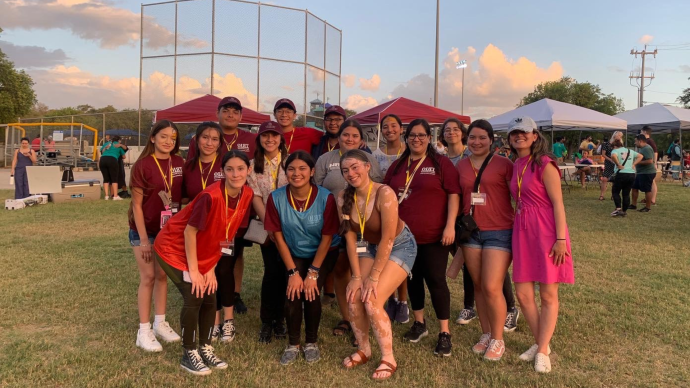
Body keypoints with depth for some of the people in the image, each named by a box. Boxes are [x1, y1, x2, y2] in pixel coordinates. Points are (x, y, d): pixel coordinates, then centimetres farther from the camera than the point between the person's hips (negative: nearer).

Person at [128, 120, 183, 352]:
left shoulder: (179, 164, -2)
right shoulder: (143, 165, -15)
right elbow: (137, 204, -13)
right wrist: (143, 238, -15)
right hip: (144, 230, -4)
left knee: (162, 275, 12)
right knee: (148, 277, -1)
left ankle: (160, 323, 25)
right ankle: (144, 331, 10)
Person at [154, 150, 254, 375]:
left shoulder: (247, 195, -11)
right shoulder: (211, 196, -32)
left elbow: (225, 236, -1)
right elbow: (190, 231, -23)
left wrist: (211, 268, -2)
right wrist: (194, 271, -17)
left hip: (202, 254, 6)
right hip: (174, 249, -6)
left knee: (210, 298, 5)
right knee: (194, 297, -10)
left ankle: (205, 349, 24)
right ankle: (189, 355, 7)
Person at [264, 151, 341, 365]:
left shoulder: (325, 198, -24)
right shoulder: (276, 198, -20)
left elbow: (327, 237, -16)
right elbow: (278, 236, -13)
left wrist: (313, 273, -17)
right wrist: (293, 272, -14)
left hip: (323, 253, -1)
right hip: (293, 254, 1)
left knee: (311, 292, -18)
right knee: (294, 292, -17)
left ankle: (312, 342, 8)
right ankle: (293, 343, 7)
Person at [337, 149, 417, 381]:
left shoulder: (384, 194, -28)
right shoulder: (343, 198, -12)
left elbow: (388, 239, -25)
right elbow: (350, 237, -9)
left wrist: (374, 277, -22)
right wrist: (356, 276, -13)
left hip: (400, 246, -5)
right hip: (370, 247, 5)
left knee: (372, 300, -17)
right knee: (354, 297, -9)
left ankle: (388, 359, 1)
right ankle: (364, 350, 15)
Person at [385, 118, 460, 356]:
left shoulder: (441, 163, -3)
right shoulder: (397, 166, 10)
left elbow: (453, 194, -7)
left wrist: (450, 225, -15)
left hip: (434, 235, -4)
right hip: (404, 235, 5)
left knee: (435, 281, -1)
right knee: (413, 279, 15)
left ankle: (444, 333, 10)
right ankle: (419, 323, 32)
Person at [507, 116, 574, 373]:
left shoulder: (544, 164, -7)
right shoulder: (515, 166, 12)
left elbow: (557, 203, -11)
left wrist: (561, 239, -16)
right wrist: (514, 231, 10)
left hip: (546, 232, -6)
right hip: (522, 232, 7)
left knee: (548, 295, 4)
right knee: (523, 293, 7)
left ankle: (542, 351, 13)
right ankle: (540, 343, 25)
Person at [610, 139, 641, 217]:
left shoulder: (615, 150, 1)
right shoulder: (630, 151, 19)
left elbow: (613, 156, -22)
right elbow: (640, 156, 16)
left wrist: (618, 164, -11)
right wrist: (633, 164, 9)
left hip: (621, 174, -5)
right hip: (632, 174, 5)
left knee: (615, 191, 8)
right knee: (626, 193, 11)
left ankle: (618, 208, -6)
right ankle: (624, 211, 14)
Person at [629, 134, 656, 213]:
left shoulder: (647, 148, -18)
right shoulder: (641, 148, 14)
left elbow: (650, 161, -27)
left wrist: (638, 162, -20)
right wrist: (636, 162, 10)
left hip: (647, 173, -11)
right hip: (641, 173, 11)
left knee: (647, 190, -1)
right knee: (634, 187, 14)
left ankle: (648, 207, 7)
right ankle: (634, 205, 21)